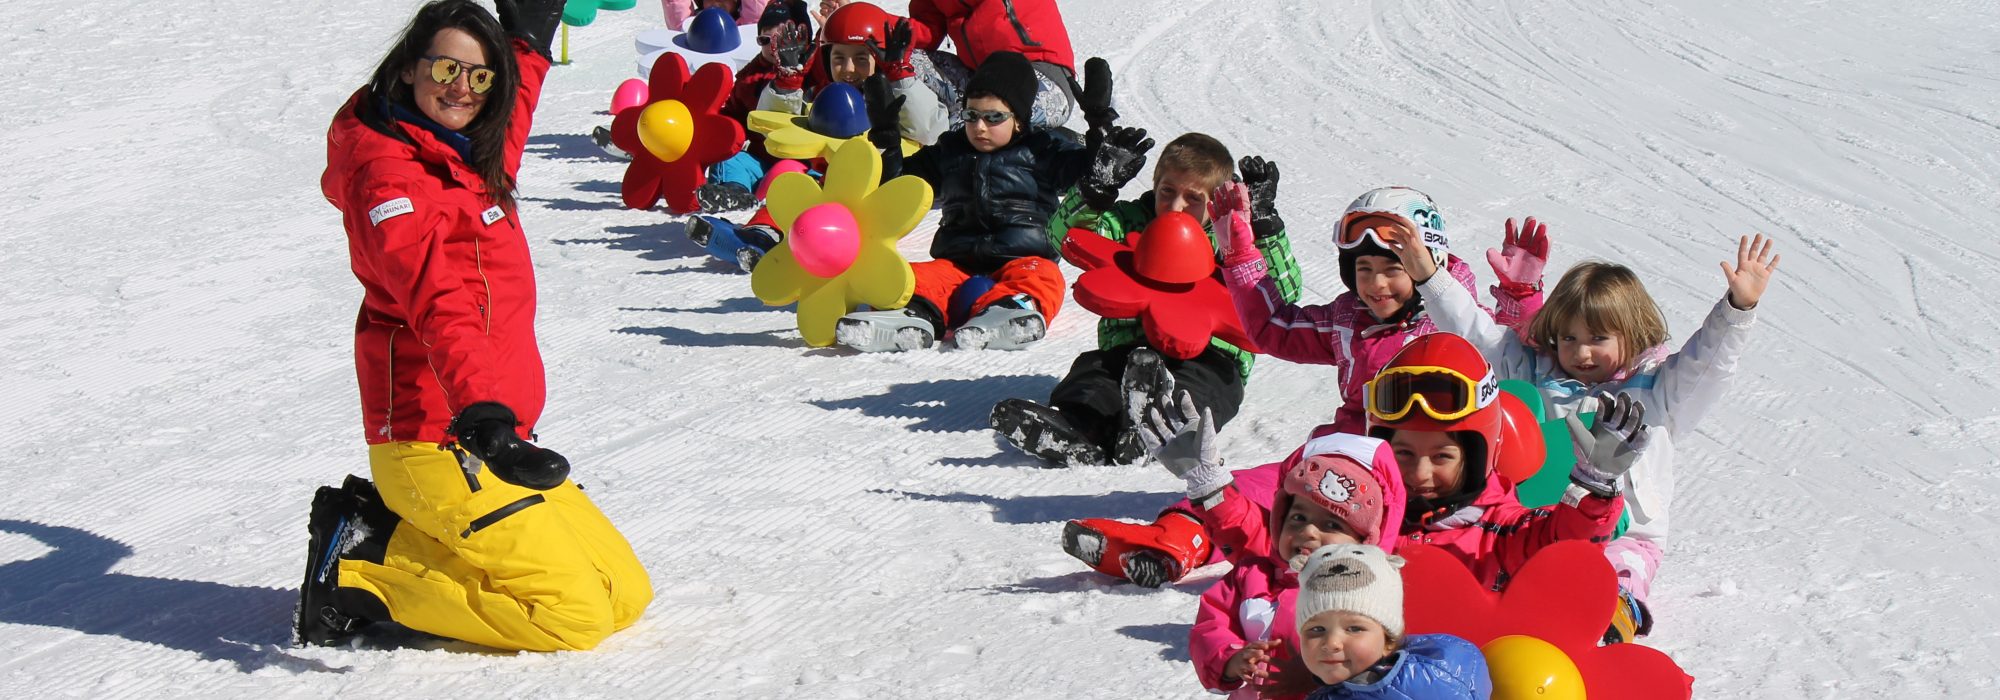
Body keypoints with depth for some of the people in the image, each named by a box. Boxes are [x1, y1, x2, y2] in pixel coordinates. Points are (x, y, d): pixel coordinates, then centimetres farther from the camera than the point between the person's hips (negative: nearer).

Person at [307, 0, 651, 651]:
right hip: (437, 442, -9)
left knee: (625, 594, 4)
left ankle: (383, 530, 9)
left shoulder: (471, 157, 12)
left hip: (488, 433, 9)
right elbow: (437, 304, -29)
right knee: (575, 614, -14)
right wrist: (483, 418, -41)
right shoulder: (386, 170, -13)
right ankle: (363, 565, -3)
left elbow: (506, 126, 40)